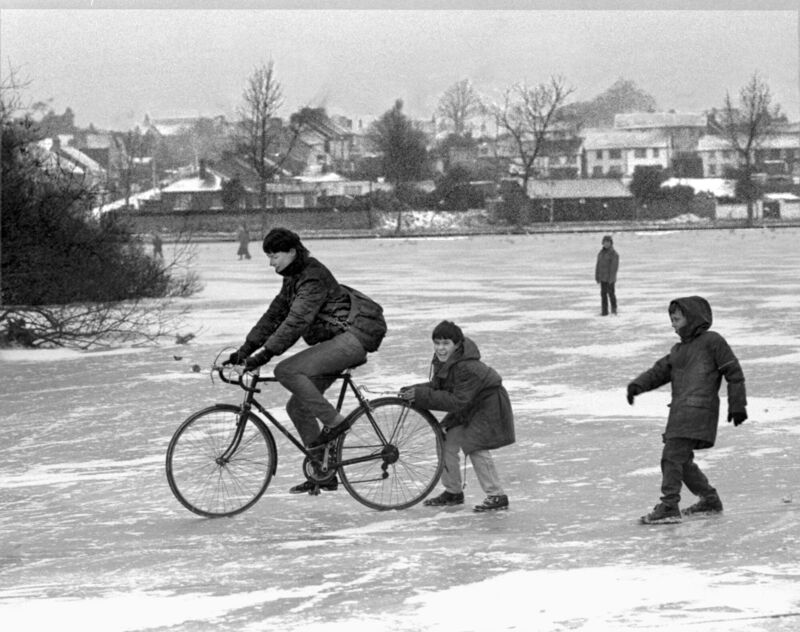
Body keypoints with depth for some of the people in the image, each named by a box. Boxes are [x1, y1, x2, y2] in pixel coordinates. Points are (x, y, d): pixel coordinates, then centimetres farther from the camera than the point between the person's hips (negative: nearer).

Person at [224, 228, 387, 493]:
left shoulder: (314, 277, -17)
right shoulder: (292, 279, 13)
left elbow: (296, 321, -26)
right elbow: (274, 315, 14)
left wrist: (266, 353, -30)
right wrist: (245, 349, 5)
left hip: (354, 336, -10)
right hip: (336, 341, 10)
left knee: (286, 371, -25)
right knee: (298, 407, 6)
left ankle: (334, 421, -14)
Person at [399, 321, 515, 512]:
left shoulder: (467, 368, -35)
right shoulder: (442, 361, -6)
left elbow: (457, 401, -36)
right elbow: (437, 386, 3)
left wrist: (422, 395, -37)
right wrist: (414, 391, -16)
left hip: (489, 405, -9)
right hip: (466, 409, 9)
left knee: (477, 448, -14)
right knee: (447, 442, 5)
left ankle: (497, 497, -4)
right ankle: (453, 492, 19)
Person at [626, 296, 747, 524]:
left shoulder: (712, 341, 0)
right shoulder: (678, 350, 25)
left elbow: (734, 372, -1)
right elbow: (660, 371, 16)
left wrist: (737, 405, -3)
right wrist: (637, 385, -2)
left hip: (699, 409, -9)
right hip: (680, 411, 9)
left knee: (673, 455, -15)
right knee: (682, 460, 12)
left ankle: (669, 507, -16)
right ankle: (709, 499, 27)